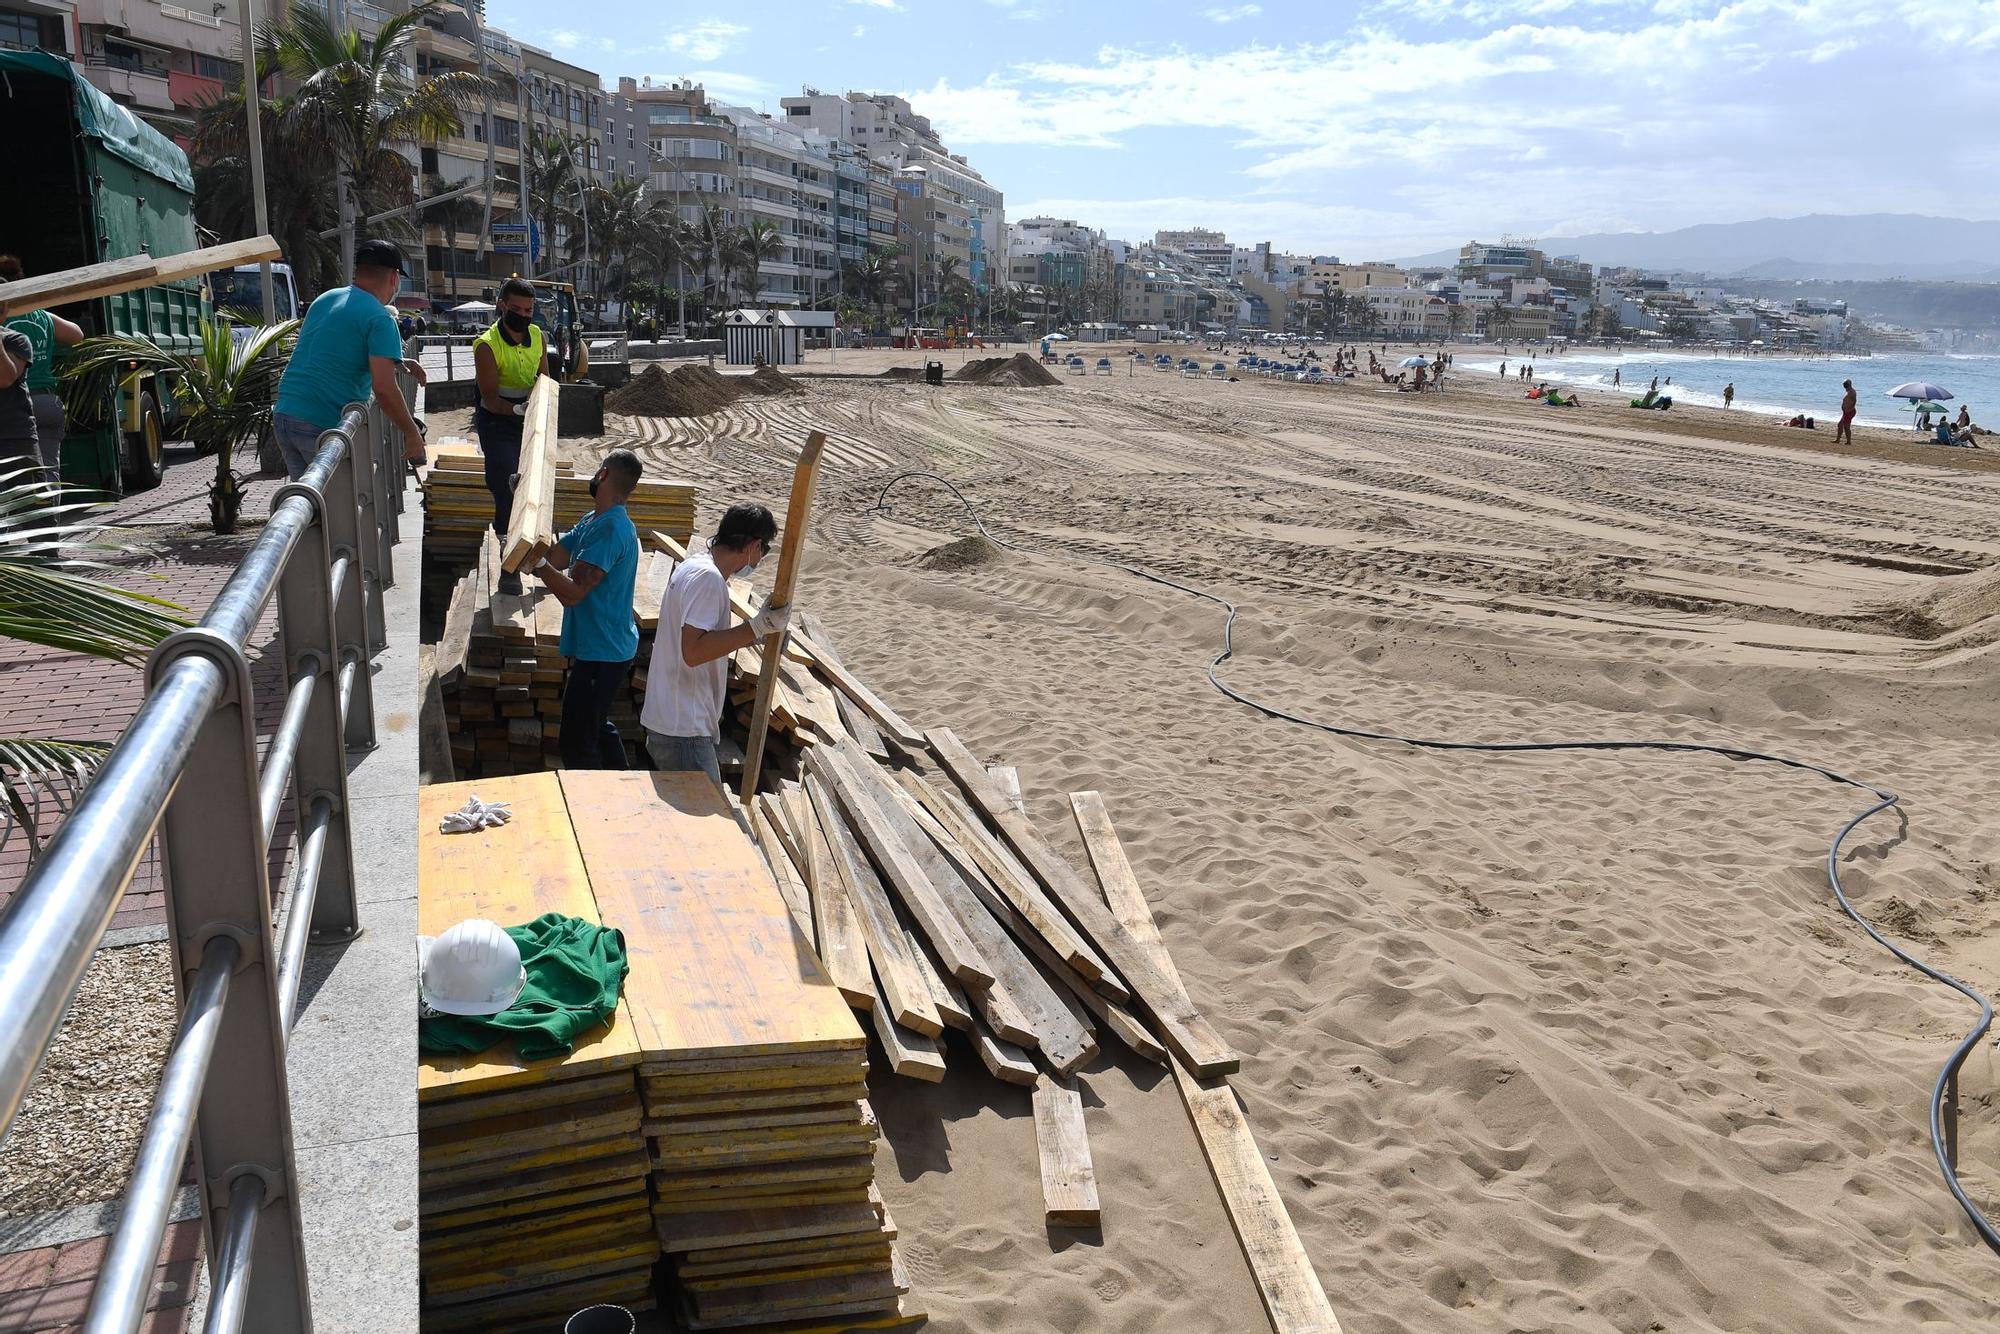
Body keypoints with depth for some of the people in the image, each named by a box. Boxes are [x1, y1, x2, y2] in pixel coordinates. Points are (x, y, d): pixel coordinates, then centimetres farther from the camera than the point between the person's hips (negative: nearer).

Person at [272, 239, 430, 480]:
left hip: (283, 415, 8)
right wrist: (412, 433, -10)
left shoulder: (324, 299, 15)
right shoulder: (380, 319, -10)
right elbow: (384, 388, -19)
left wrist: (395, 362, 32)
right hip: (325, 426, -7)